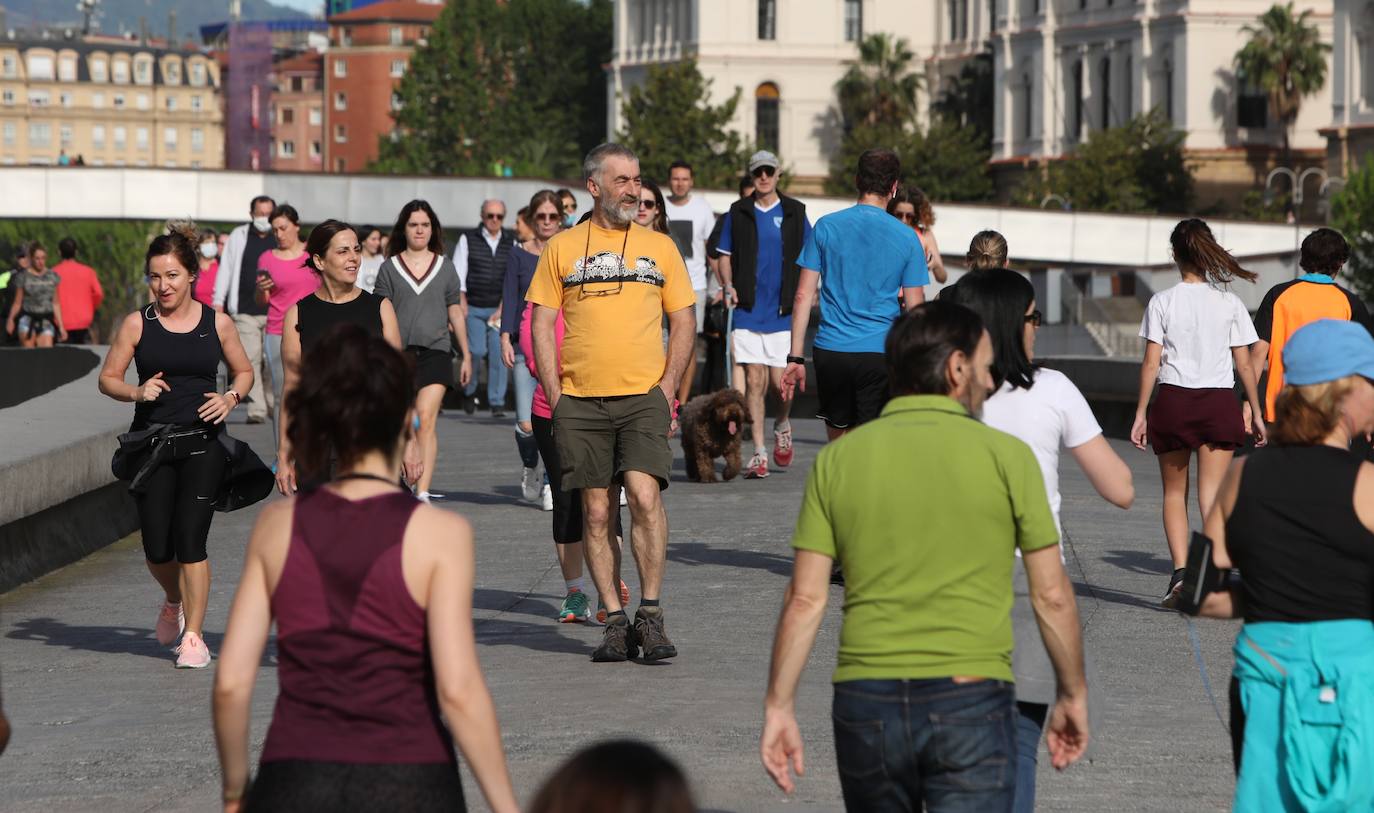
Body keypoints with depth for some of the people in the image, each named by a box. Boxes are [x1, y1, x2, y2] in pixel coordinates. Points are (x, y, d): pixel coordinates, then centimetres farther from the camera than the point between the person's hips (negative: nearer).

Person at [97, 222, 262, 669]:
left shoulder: (217, 324, 2)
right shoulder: (137, 324, 1)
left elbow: (244, 372, 15)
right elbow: (108, 378, 7)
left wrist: (229, 398, -5)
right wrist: (136, 392, -13)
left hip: (202, 443, -1)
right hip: (151, 443, 1)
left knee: (190, 540, -10)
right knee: (157, 548, 1)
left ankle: (194, 636, 2)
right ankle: (174, 600, 35)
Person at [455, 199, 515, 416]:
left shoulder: (511, 244, 9)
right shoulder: (468, 239, 5)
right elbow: (458, 274, 2)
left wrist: (503, 308, -3)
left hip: (500, 309, 1)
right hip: (473, 308, -1)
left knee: (499, 354, -6)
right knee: (477, 350, -14)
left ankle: (497, 403, 2)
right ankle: (469, 391, 11)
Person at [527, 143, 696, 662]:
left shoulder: (659, 247, 11)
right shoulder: (562, 248, 8)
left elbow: (683, 322, 12)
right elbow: (541, 323, 7)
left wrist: (667, 387, 0)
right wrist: (554, 395, -2)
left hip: (644, 396, -1)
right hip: (581, 402, 1)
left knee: (644, 494, -17)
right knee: (595, 511, 2)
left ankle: (650, 615, -8)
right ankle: (615, 621, 8)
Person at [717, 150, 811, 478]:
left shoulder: (795, 212, 5)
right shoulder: (738, 213, 7)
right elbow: (725, 254, 13)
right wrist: (728, 285, -4)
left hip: (783, 312, -1)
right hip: (747, 311, 1)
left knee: (780, 381, -4)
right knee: (754, 381, -2)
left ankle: (782, 426, 28)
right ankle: (759, 453, 1)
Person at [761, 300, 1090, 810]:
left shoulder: (837, 460, 4)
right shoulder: (1006, 456, -2)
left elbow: (805, 599, 0)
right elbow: (1051, 596, 0)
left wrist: (779, 707, 7)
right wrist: (1073, 694, 13)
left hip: (866, 698, 3)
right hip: (970, 697, -3)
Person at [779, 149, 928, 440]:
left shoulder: (826, 227, 2)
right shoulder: (907, 238, 0)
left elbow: (804, 295, 0)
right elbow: (915, 309, 2)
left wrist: (795, 357, 4)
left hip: (830, 350, 1)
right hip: (880, 352, -1)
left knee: (838, 439, 17)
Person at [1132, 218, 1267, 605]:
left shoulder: (1162, 302, -3)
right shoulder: (1230, 303, 1)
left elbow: (1151, 363, -4)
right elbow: (1244, 363, 2)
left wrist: (1141, 413, 2)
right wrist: (1256, 412, 10)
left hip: (1173, 400, 0)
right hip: (1219, 403, 0)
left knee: (1174, 492, 13)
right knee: (1212, 493, 1)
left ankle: (1179, 571, 0)